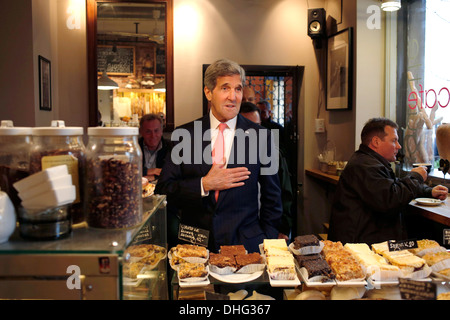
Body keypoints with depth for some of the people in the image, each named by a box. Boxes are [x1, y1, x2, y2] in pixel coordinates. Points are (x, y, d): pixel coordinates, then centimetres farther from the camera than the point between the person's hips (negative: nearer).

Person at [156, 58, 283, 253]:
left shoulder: (259, 136, -1)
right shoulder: (184, 135, 0)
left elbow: (272, 197, 6)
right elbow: (163, 189, -2)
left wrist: (268, 248, 2)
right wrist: (204, 184, -15)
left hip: (245, 244, 0)